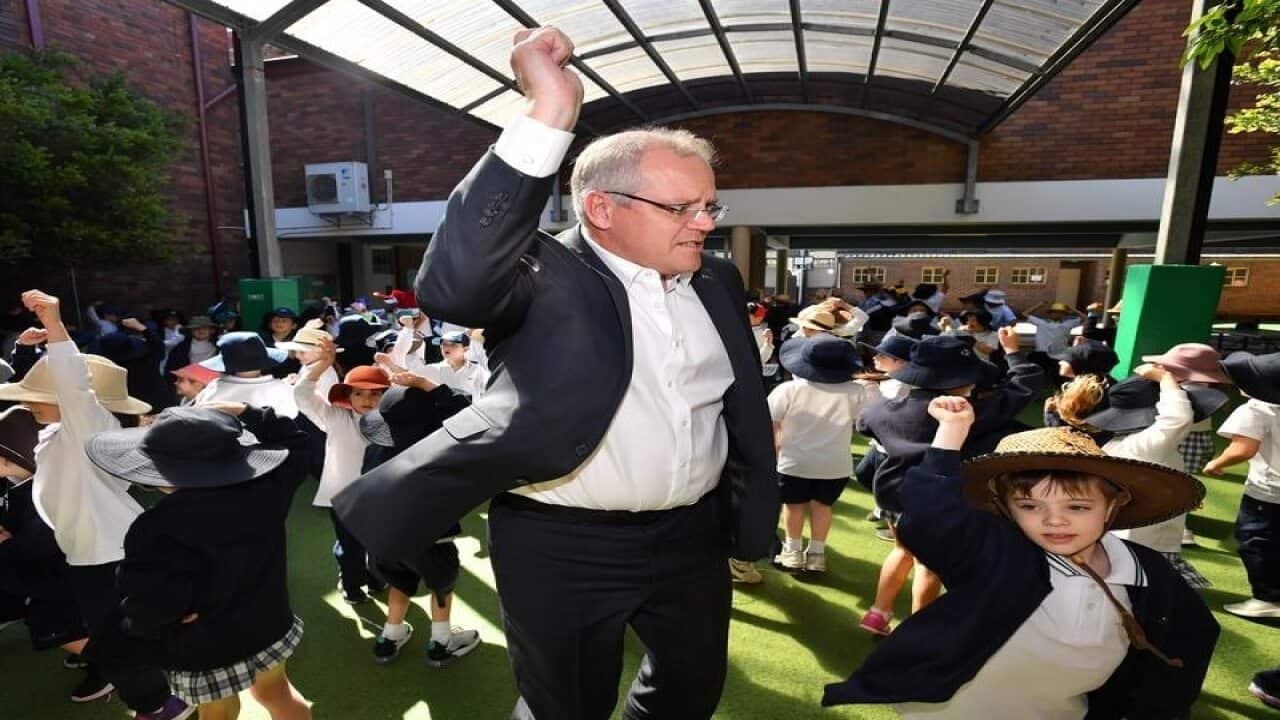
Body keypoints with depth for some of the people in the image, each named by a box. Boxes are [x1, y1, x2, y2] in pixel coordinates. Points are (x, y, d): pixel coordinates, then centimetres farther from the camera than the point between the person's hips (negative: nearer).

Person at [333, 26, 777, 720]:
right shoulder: (544, 276, -14)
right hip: (564, 550, -5)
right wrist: (547, 114, -35)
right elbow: (451, 283, -35)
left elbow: (745, 405, 11)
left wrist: (752, 515, 13)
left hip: (693, 538, 6)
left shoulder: (716, 282, 4)